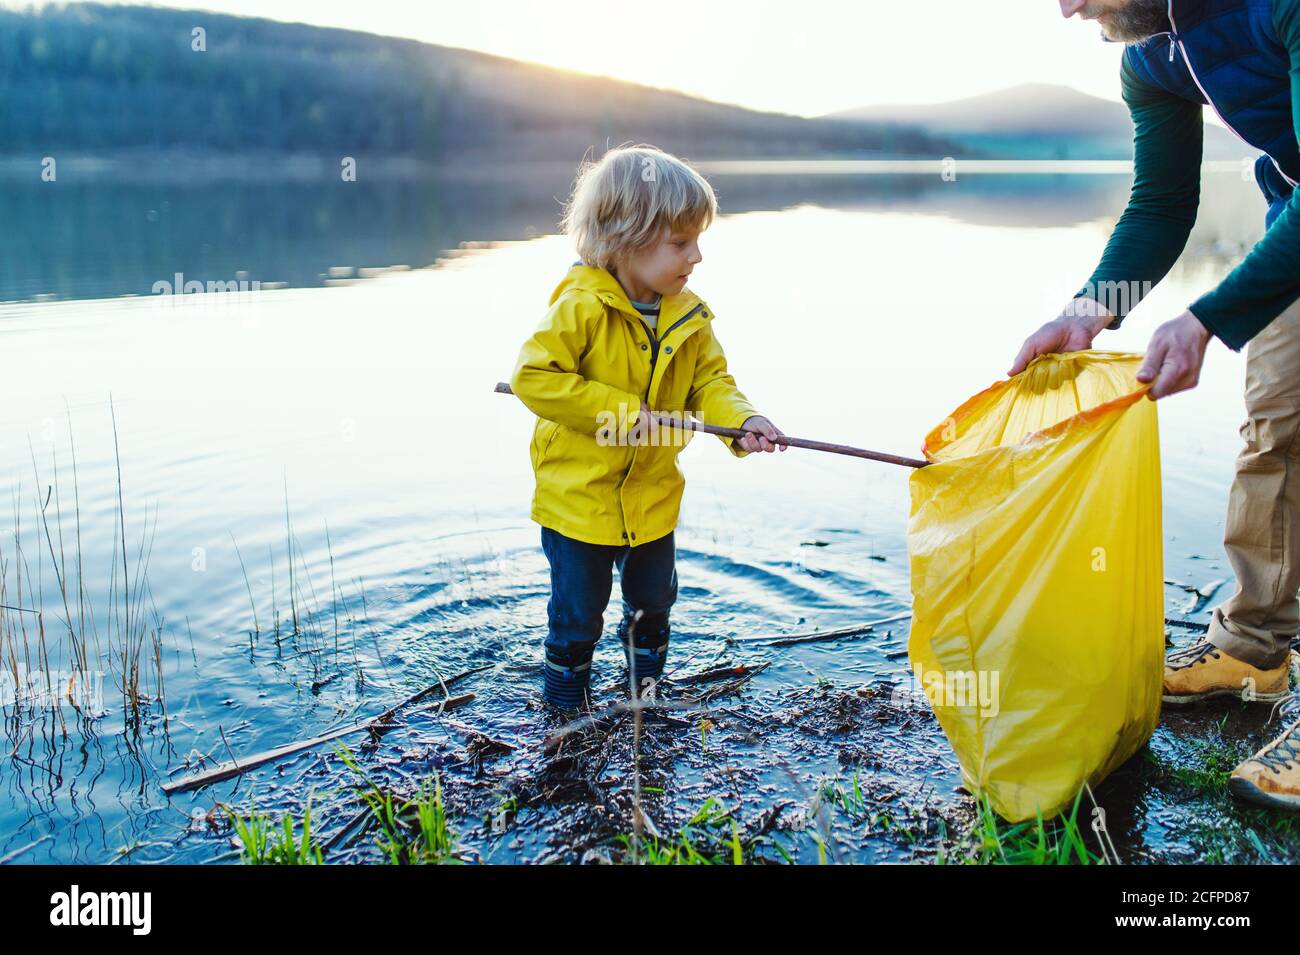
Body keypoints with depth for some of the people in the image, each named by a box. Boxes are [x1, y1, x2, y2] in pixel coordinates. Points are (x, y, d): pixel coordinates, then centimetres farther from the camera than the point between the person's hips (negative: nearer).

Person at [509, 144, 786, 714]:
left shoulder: (689, 318, -3)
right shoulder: (582, 308, -22)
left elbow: (710, 382, 3)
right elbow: (534, 377, -26)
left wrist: (742, 420, -19)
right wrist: (619, 411, -27)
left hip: (653, 496, 5)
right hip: (579, 496, -5)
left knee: (654, 599, 23)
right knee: (577, 612, 11)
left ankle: (646, 676, 49)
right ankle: (565, 698, 35)